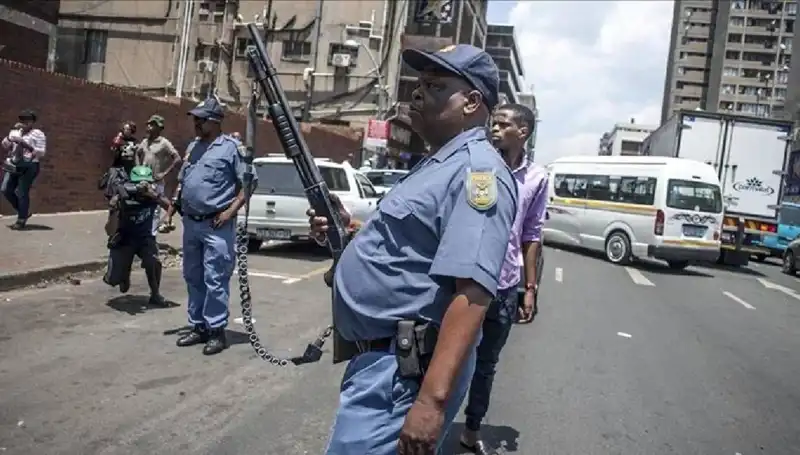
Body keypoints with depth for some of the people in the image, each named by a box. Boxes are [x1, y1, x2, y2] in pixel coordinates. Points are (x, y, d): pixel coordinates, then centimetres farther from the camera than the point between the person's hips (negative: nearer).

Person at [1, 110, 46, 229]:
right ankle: (24, 212, 17)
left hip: (29, 166, -6)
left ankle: (21, 220, 5)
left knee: (22, 193, -8)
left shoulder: (38, 134, -1)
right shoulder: (15, 132, 17)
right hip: (13, 165, 7)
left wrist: (25, 144, -17)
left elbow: (41, 153, -10)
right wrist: (10, 137, 1)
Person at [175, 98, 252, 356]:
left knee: (215, 280, -6)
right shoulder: (192, 147, 16)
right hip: (190, 223, 8)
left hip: (216, 225, -8)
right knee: (193, 278, 13)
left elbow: (248, 183, -9)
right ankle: (198, 327, 24)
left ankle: (216, 330, 3)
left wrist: (231, 211, -17)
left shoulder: (230, 147, -7)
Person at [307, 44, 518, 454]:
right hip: (381, 357, 10)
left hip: (403, 369, -10)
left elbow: (472, 292, -27)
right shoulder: (437, 164, 16)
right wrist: (348, 229, 8)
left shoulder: (476, 168, -17)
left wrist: (432, 399, -31)